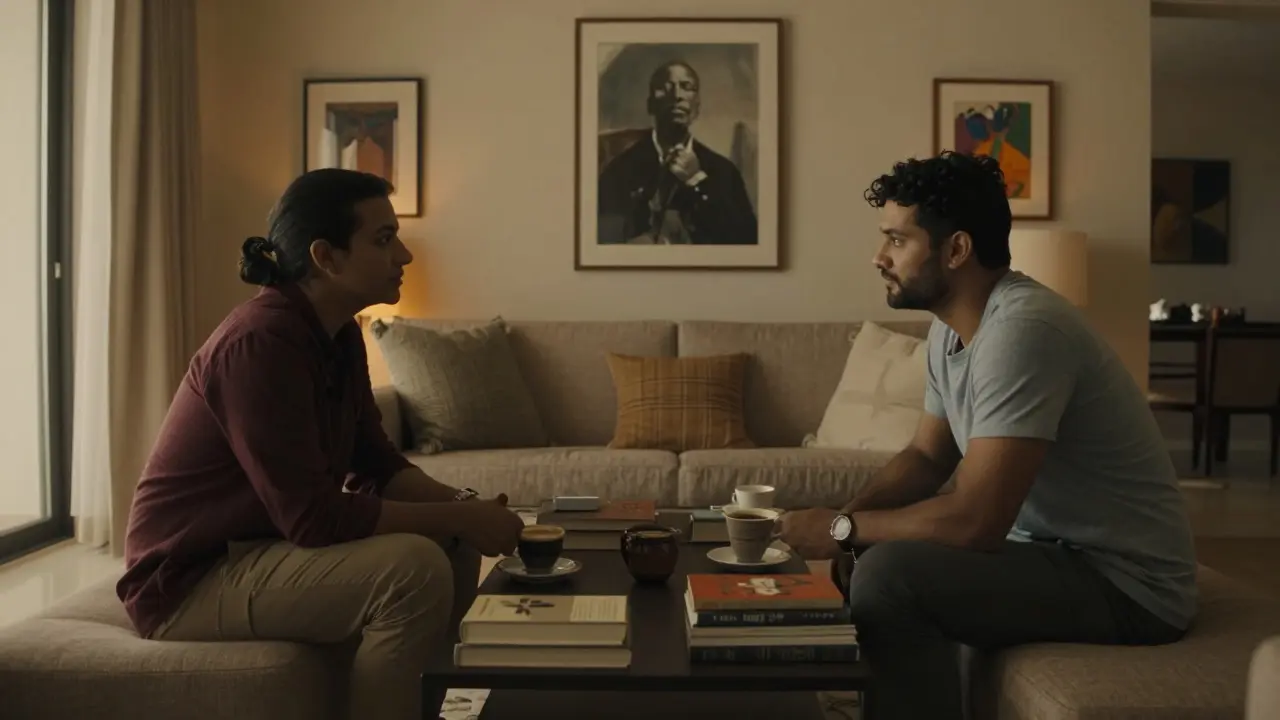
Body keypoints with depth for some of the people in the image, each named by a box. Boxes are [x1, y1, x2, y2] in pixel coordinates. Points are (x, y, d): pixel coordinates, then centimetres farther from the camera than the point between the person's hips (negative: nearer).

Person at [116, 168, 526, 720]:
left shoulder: (338, 334, 3)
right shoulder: (259, 343, -25)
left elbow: (377, 462, 8)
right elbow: (315, 516, -29)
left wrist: (461, 506, -10)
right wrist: (459, 517, -22)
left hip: (262, 546, 9)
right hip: (189, 580, -9)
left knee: (455, 547, 5)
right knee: (415, 567, -27)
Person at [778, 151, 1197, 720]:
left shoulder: (1021, 329, -27)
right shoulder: (951, 327, 3)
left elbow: (975, 521, -31)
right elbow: (927, 457, 12)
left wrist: (842, 529, -17)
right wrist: (845, 519, -6)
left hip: (1123, 583, -9)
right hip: (1053, 549, 9)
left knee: (890, 573, -25)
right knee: (863, 555, 7)